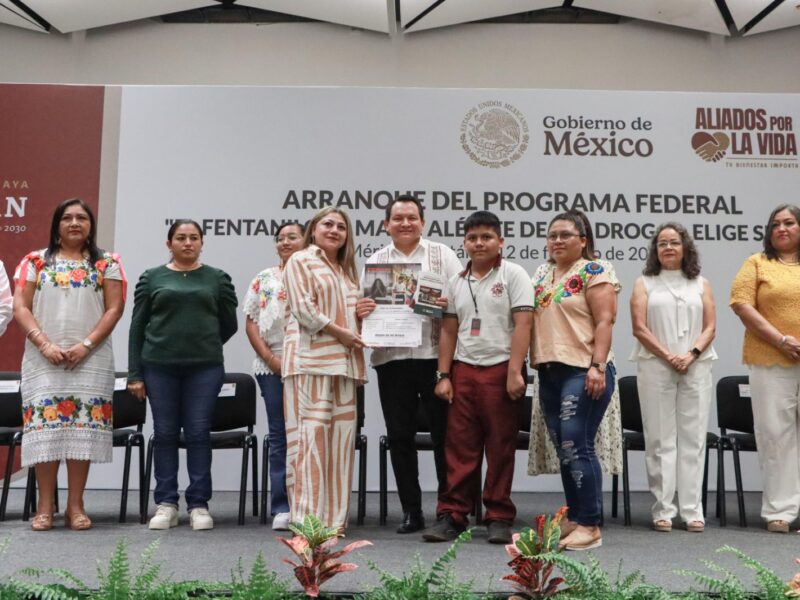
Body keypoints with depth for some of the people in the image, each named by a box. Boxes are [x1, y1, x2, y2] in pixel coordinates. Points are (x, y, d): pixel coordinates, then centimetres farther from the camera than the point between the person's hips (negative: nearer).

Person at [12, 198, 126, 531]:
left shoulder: (107, 263, 8)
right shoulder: (35, 262, 10)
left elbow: (114, 308, 0)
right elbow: (20, 307, 3)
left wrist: (86, 345, -11)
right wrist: (44, 344, -11)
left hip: (90, 359, 0)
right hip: (44, 359, 1)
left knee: (84, 426, -3)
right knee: (44, 425, -3)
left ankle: (75, 505, 4)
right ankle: (45, 506, 4)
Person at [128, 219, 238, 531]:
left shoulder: (218, 278, 7)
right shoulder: (151, 278, 8)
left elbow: (229, 324, 13)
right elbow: (137, 327, 6)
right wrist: (135, 373, 1)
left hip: (205, 368, 0)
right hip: (160, 367, 1)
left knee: (198, 433, 0)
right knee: (165, 434, 5)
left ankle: (199, 505, 8)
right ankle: (166, 504, 13)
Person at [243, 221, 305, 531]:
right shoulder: (264, 279, 13)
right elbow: (251, 323, 8)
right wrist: (270, 358, -4)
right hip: (272, 366, 2)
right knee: (279, 435, 4)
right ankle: (282, 508, 9)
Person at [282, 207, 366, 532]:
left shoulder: (347, 270, 25)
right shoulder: (300, 261, 3)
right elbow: (303, 308, -9)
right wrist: (339, 332, -11)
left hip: (344, 360, 7)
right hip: (311, 357, -7)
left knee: (341, 433, 3)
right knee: (312, 431, -10)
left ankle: (334, 515, 8)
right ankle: (308, 515, -7)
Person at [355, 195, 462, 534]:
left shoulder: (442, 255, 7)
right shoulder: (375, 261, 13)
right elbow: (363, 308, 9)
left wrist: (450, 305, -20)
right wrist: (359, 312, -14)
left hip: (435, 355, -2)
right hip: (391, 359, 2)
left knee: (444, 433, 3)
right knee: (400, 436, 6)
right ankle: (411, 511, 16)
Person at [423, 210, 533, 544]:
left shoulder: (513, 275, 0)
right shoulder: (457, 282, 13)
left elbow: (523, 324, -8)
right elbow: (448, 331, 14)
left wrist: (514, 372, -15)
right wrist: (443, 375, 7)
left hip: (501, 369, -3)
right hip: (463, 370, 4)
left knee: (500, 448, 3)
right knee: (459, 447, 3)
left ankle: (499, 519, 12)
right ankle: (451, 516, 8)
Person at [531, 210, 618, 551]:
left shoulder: (592, 272, -4)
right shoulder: (542, 274, 17)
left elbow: (604, 321, -11)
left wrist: (598, 366, -19)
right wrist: (531, 364, 15)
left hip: (583, 372, -7)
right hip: (549, 371, 7)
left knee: (576, 447, -9)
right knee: (563, 450, 10)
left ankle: (590, 526, 0)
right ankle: (574, 520, 20)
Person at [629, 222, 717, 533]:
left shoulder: (701, 284, 14)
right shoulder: (644, 284, 8)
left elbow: (710, 326, 6)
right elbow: (639, 328, -1)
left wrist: (691, 355, -11)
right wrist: (668, 356, -11)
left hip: (696, 368, 2)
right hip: (655, 367, -2)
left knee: (693, 438, 1)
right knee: (660, 439, -1)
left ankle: (692, 510, 7)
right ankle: (663, 510, 5)